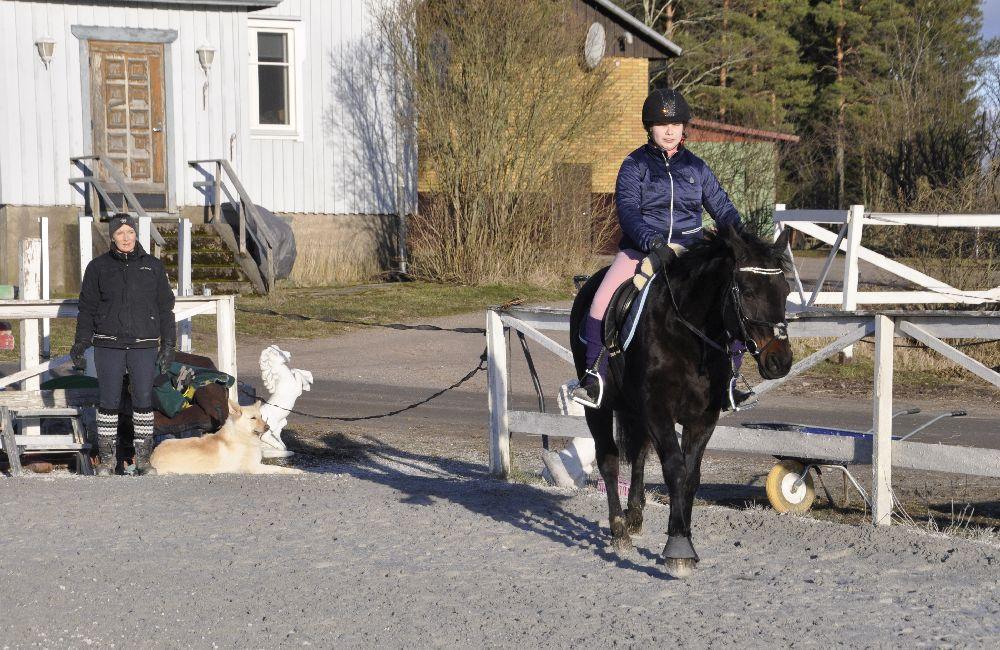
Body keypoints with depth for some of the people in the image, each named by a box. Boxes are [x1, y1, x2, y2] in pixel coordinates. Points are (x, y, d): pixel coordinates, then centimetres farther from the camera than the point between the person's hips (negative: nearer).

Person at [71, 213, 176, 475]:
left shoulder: (153, 266, 7)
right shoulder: (98, 267, 5)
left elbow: (165, 307, 10)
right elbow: (87, 308, 8)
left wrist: (168, 343, 5)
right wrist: (81, 343, 0)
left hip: (144, 345, 1)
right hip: (108, 345, 0)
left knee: (144, 400, 1)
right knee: (109, 401, 1)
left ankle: (143, 457, 9)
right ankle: (107, 458, 8)